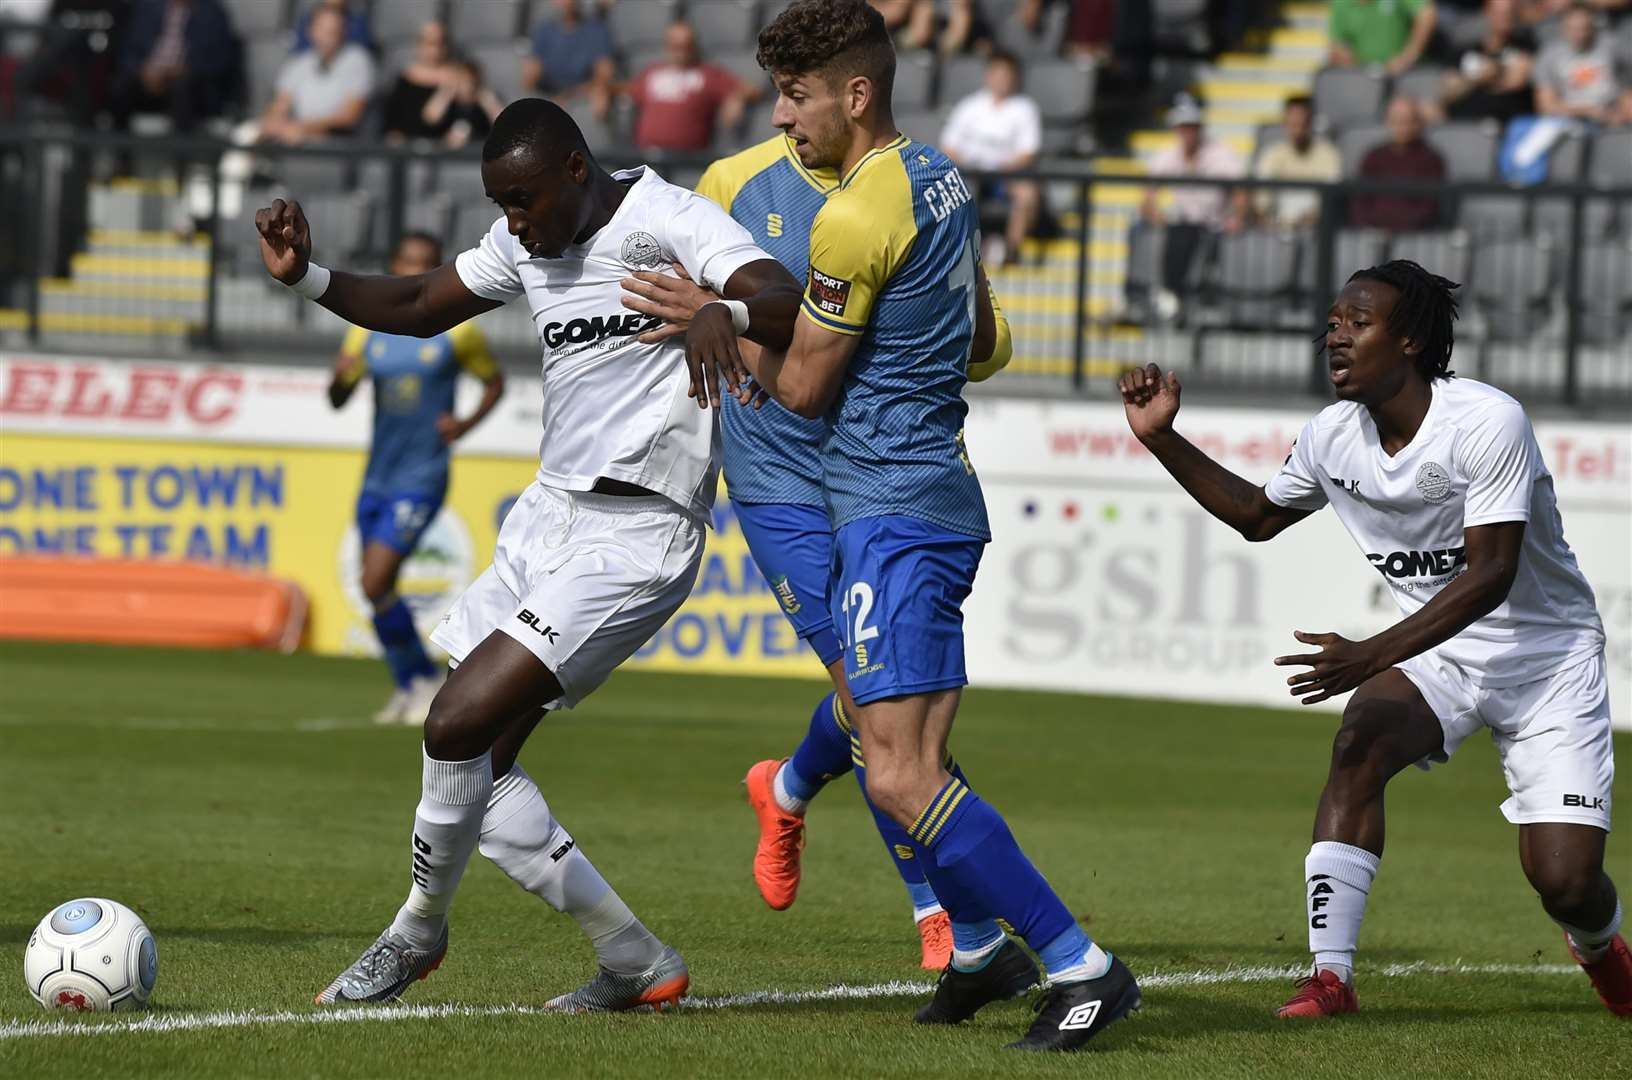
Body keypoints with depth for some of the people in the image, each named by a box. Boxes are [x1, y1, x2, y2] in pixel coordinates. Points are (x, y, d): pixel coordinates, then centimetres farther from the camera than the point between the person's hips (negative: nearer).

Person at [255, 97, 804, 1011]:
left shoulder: (668, 220, -14)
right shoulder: (527, 243, 10)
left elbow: (789, 303, -28)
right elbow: (416, 308, 22)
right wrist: (307, 277, 4)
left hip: (634, 535, -9)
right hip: (549, 514, 9)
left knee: (459, 723, -16)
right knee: (479, 767, 6)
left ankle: (421, 927, 8)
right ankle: (634, 959, 14)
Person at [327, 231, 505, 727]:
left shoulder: (456, 332, -5)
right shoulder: (369, 328, 5)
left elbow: (494, 381, 9)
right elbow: (337, 400, 5)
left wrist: (467, 423, -9)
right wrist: (340, 377, -19)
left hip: (421, 479, -6)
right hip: (377, 477, 6)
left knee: (376, 584, -16)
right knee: (376, 588, 10)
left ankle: (425, 683, -1)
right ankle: (409, 687, 26)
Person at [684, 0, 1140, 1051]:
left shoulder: (855, 219, -17)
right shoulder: (942, 177, 12)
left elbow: (804, 387, -10)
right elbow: (980, 337, 24)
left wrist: (720, 325, 4)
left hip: (891, 513, -10)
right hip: (943, 494, 10)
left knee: (901, 777, -15)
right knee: (913, 766, 15)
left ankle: (1082, 966, -17)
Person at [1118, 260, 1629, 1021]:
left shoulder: (1488, 422, -24)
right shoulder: (1332, 436, -4)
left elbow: (1491, 574, -29)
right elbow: (1260, 515, 16)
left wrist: (1371, 657, -37)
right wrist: (1163, 440, 3)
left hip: (1547, 659, -5)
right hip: (1437, 654, 5)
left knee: (1564, 879, -12)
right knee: (1360, 744, -28)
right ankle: (1329, 978, -27)